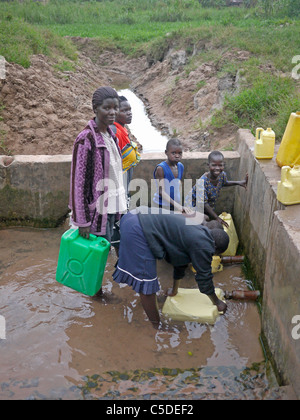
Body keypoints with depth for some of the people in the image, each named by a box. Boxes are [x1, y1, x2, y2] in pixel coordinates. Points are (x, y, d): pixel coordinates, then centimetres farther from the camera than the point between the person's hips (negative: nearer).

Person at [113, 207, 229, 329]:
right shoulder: (202, 245, -9)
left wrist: (174, 290, 42)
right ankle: (156, 327, 8)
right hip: (136, 231, -11)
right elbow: (204, 277, 1)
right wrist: (217, 302, 18)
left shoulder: (198, 230, 19)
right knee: (146, 282, -2)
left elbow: (180, 260, 30)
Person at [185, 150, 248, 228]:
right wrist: (217, 218, -34)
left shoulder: (222, 175, -16)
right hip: (194, 205, -6)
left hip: (209, 206, 7)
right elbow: (204, 203, -32)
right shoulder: (202, 182, -37)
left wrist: (238, 182, 0)